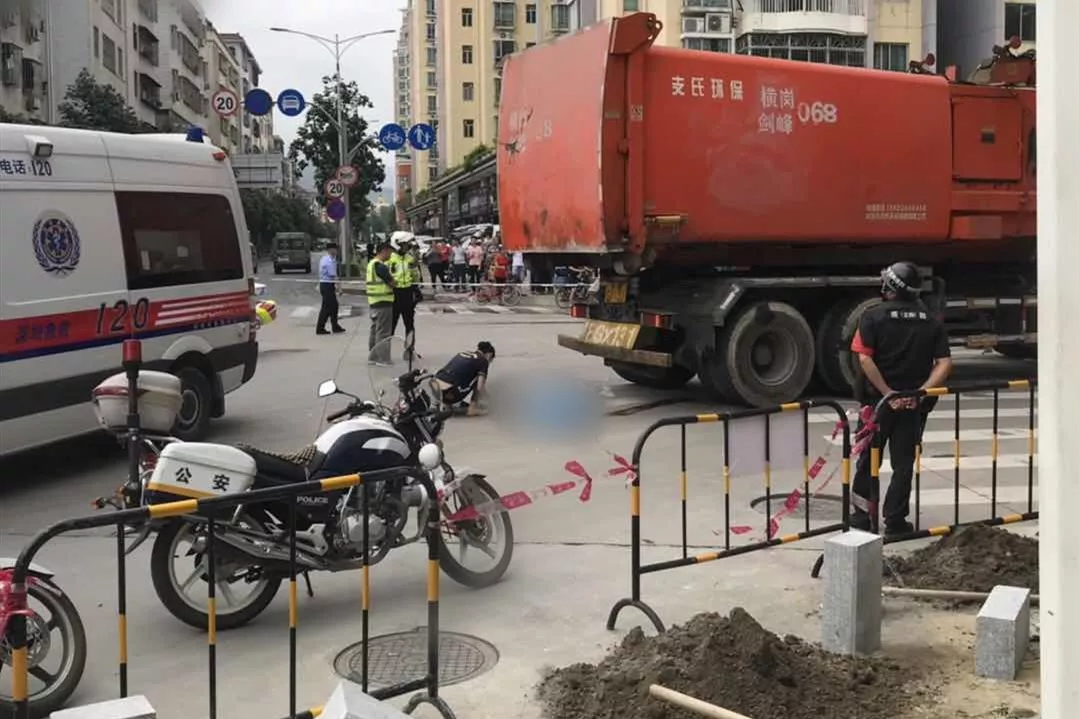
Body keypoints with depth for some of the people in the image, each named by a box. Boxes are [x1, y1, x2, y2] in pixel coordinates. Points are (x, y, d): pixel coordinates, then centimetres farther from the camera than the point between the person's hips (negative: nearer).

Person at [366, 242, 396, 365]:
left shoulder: (371, 263, 14)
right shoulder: (380, 266, -18)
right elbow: (391, 283, -16)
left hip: (373, 301, 10)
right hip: (383, 302, -10)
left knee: (375, 330, 16)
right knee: (383, 332, -4)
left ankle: (372, 357, 23)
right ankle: (382, 358, -1)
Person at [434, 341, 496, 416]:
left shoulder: (461, 354, 24)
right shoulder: (483, 361, 5)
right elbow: (480, 387, -4)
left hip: (436, 391, 7)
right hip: (449, 394, -7)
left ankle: (449, 405, 21)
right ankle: (474, 408, 12)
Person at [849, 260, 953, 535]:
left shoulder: (874, 316, -7)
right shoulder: (932, 322, 4)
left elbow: (865, 359, -18)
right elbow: (944, 363, -5)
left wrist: (887, 393, -16)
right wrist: (920, 392, -12)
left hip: (877, 399, -2)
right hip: (914, 403, 2)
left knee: (868, 459, 12)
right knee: (903, 463, 9)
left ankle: (862, 516, 17)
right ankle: (895, 520, 10)